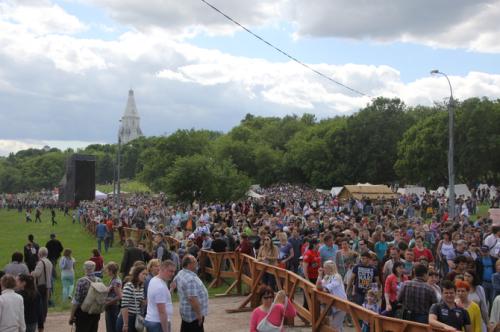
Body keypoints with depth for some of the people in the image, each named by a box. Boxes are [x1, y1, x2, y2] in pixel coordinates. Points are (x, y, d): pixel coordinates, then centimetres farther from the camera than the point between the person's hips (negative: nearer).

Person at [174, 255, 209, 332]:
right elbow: (192, 299, -29)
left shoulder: (181, 273, 5)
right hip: (194, 314, -10)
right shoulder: (190, 279, -26)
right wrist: (199, 314, -22)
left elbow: (175, 281, 27)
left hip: (186, 312, 10)